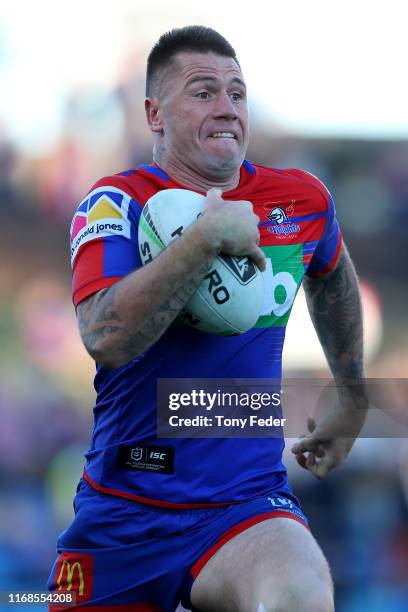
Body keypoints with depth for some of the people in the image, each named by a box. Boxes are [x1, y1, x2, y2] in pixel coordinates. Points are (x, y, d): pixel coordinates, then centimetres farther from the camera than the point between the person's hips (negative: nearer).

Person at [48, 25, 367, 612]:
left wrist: (352, 402, 35)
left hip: (248, 498, 0)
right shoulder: (117, 203, -6)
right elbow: (106, 338, -25)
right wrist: (209, 235, -26)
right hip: (122, 513, 0)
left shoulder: (303, 200, 5)